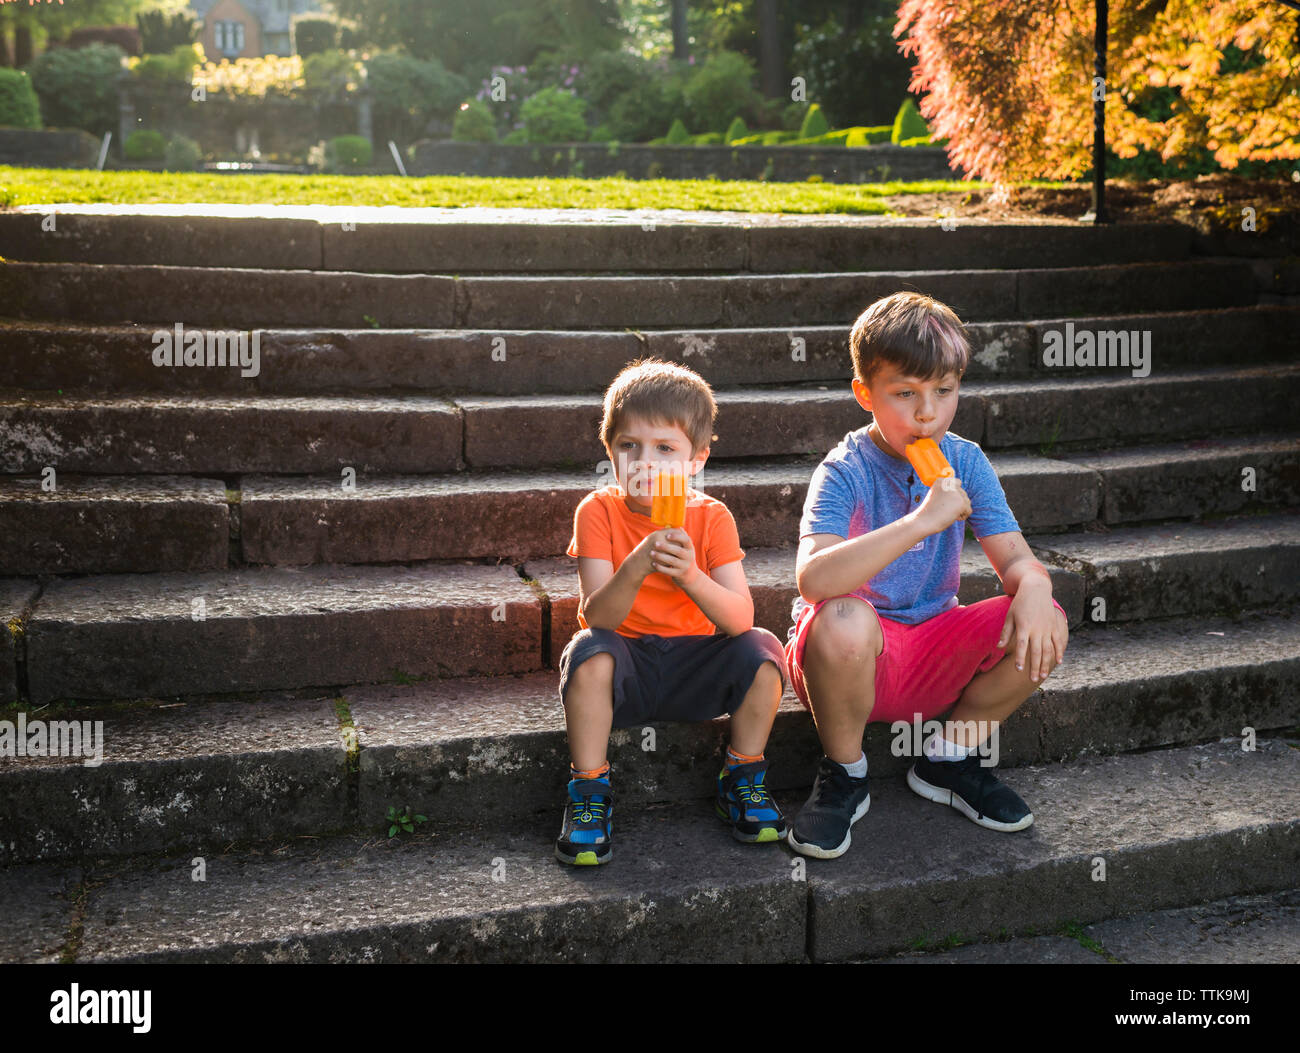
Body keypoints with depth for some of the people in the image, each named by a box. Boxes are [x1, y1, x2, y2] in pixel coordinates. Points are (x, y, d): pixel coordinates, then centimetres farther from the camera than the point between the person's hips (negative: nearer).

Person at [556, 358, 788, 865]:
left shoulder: (711, 517, -7)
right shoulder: (598, 511, -11)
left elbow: (740, 618, -18)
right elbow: (596, 618, -21)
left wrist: (690, 576, -37)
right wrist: (636, 567, -40)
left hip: (693, 664, 2)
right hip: (624, 667, -1)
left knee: (761, 649, -23)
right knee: (588, 650, -32)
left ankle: (742, 782, 0)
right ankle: (589, 797, -14)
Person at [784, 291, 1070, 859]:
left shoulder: (965, 462, 0)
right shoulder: (844, 473, -17)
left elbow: (1014, 556, -5)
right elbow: (813, 579, -35)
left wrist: (1033, 586, -30)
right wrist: (921, 520, -40)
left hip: (933, 655, 5)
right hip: (853, 657, -4)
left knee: (1043, 628, -19)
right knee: (842, 621, -39)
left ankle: (950, 755, 7)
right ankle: (844, 775, -8)